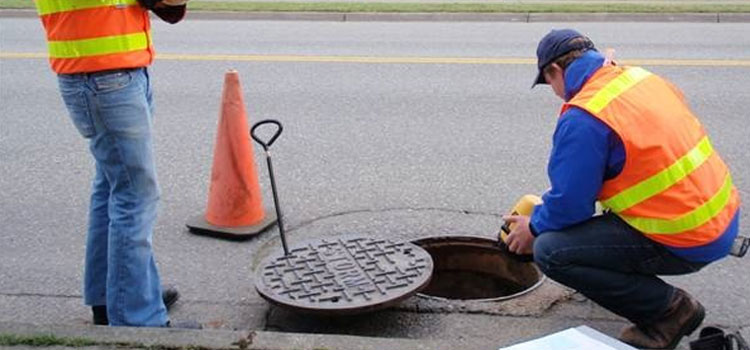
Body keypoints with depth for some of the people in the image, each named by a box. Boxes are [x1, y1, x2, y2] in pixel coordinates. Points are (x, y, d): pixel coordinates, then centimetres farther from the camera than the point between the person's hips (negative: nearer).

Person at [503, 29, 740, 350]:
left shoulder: (582, 118, -18)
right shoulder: (641, 77, 8)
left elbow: (569, 205, -14)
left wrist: (535, 227, 8)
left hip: (687, 242, -9)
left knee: (549, 251, -9)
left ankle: (668, 310, 0)